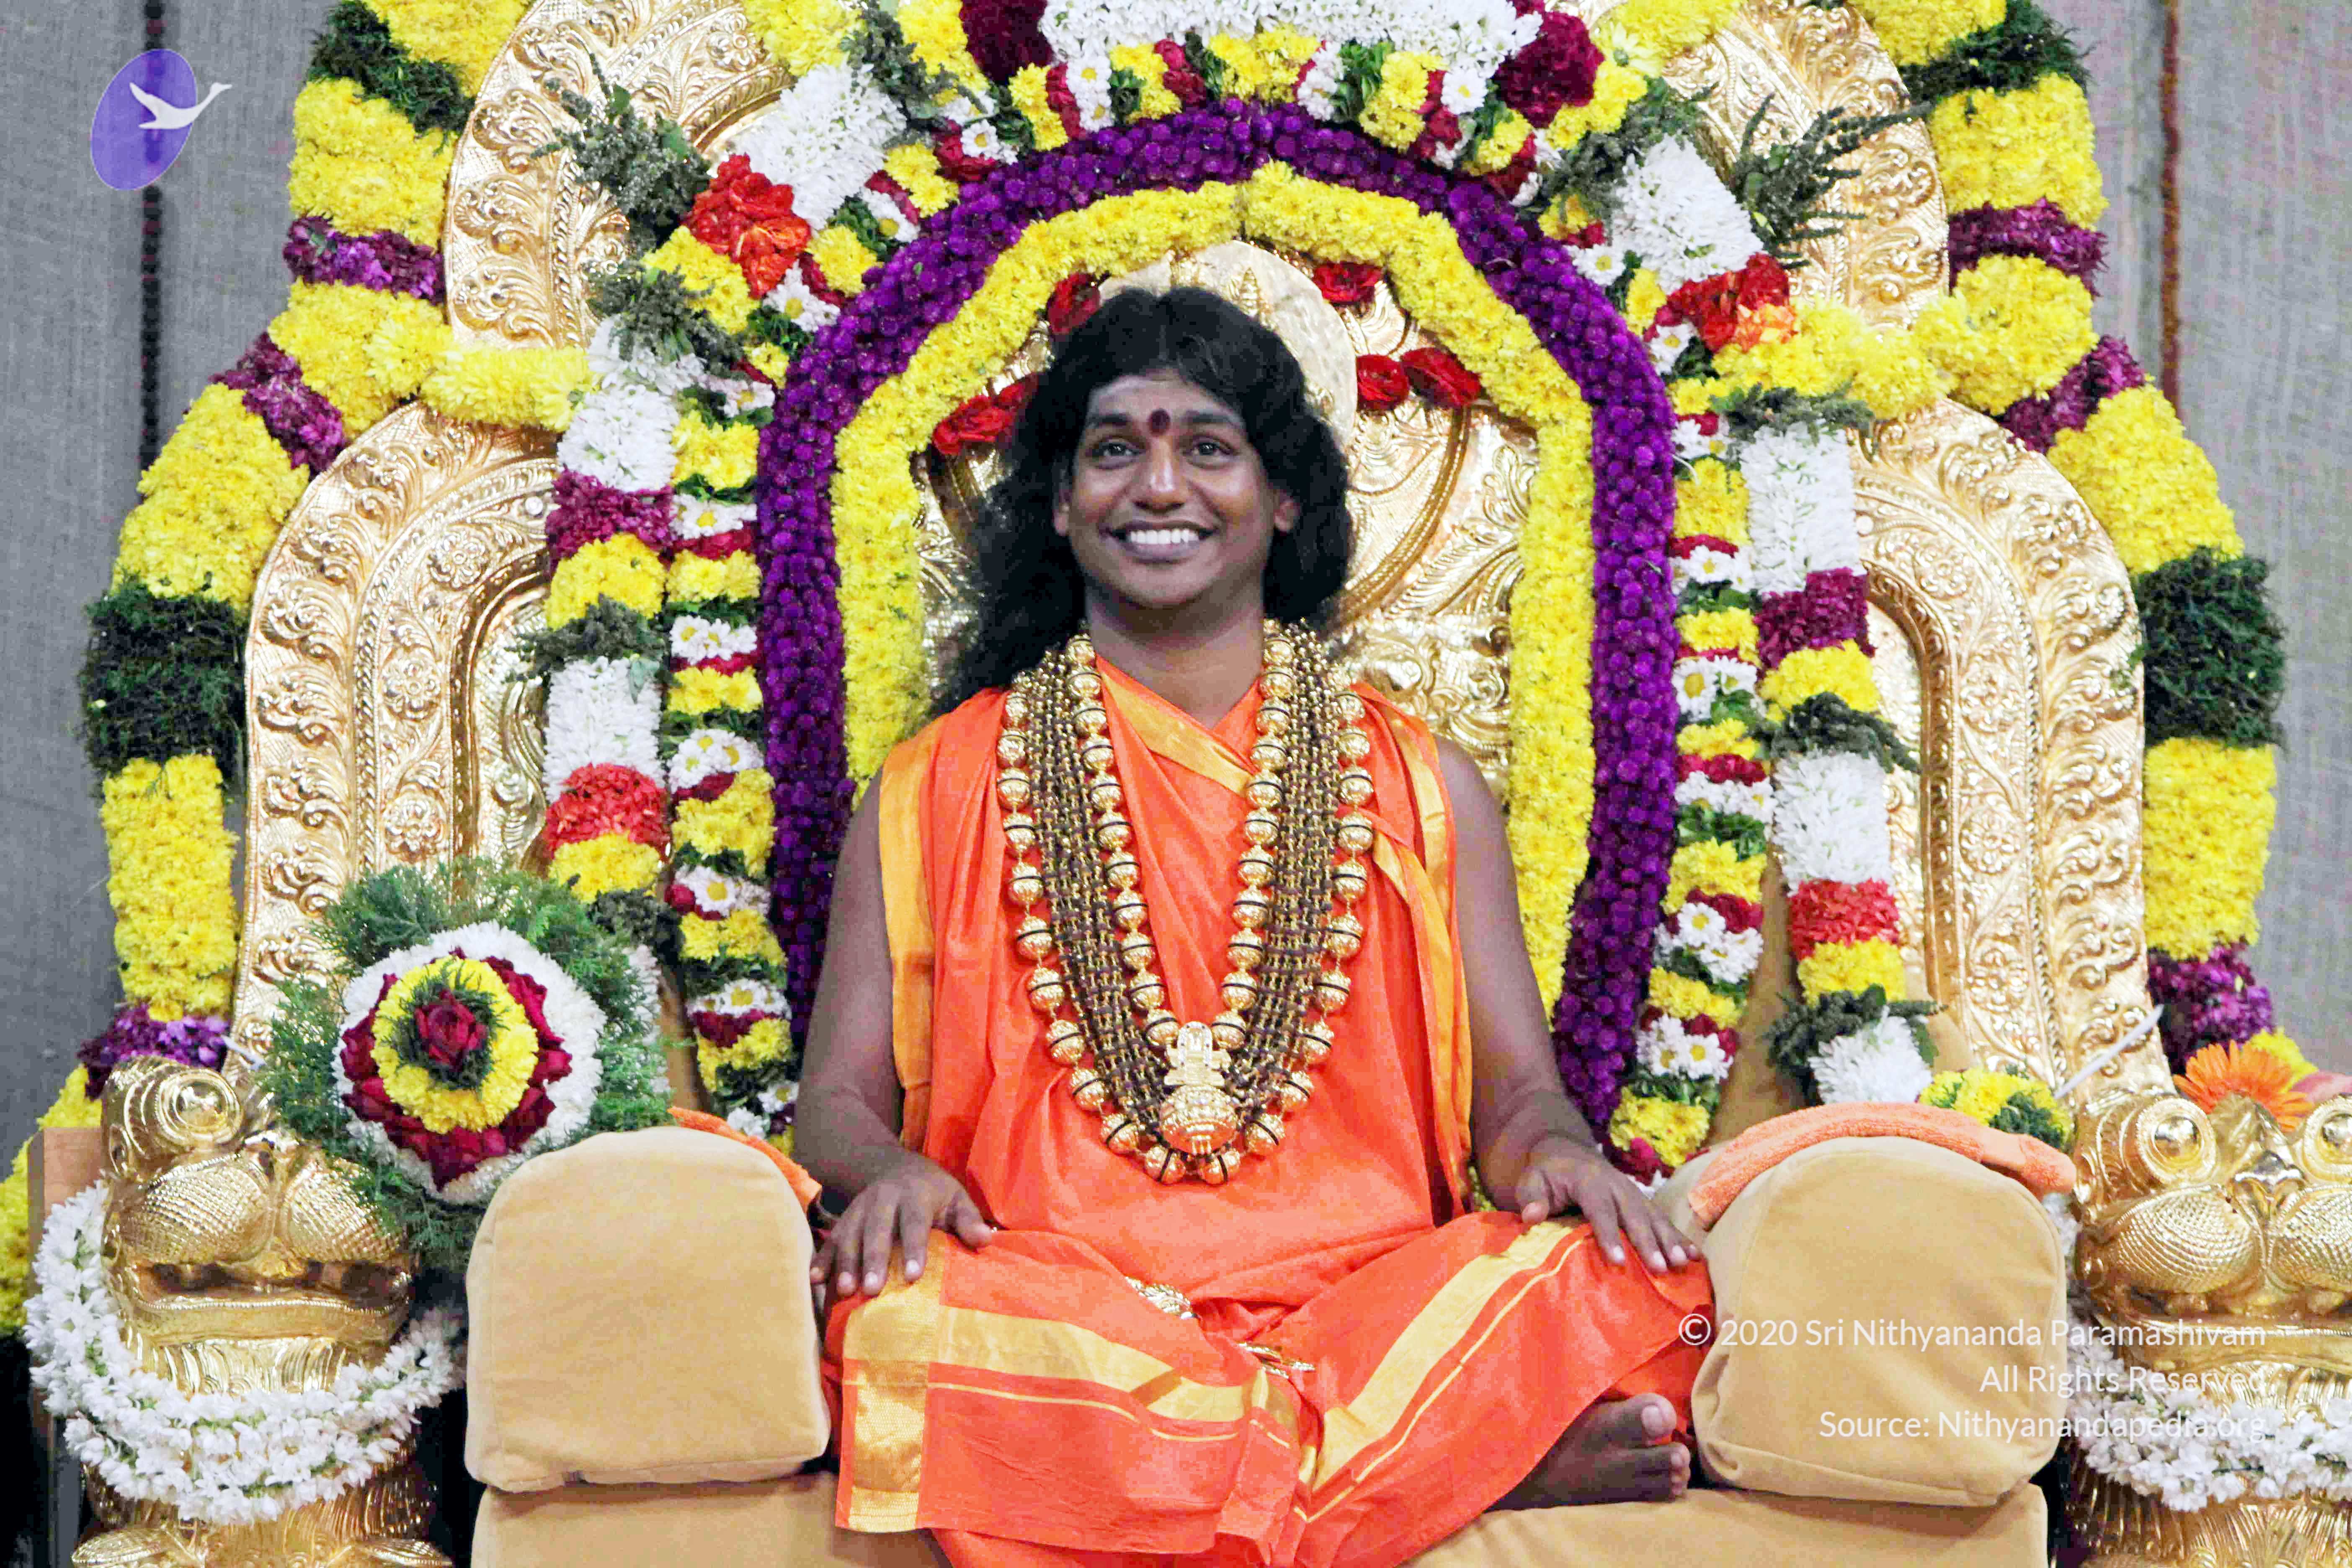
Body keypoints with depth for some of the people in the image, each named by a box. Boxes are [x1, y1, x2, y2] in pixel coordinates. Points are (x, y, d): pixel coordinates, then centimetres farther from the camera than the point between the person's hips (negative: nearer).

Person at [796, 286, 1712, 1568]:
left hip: (1364, 1301, -1)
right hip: (1050, 1302, 1)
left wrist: (1559, 1158, -12)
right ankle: (1485, 1456, -30)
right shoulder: (935, 793, 15)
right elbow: (838, 1102, 10)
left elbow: (1517, 1089, 13)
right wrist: (888, 1175, -14)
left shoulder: (1422, 787, 18)